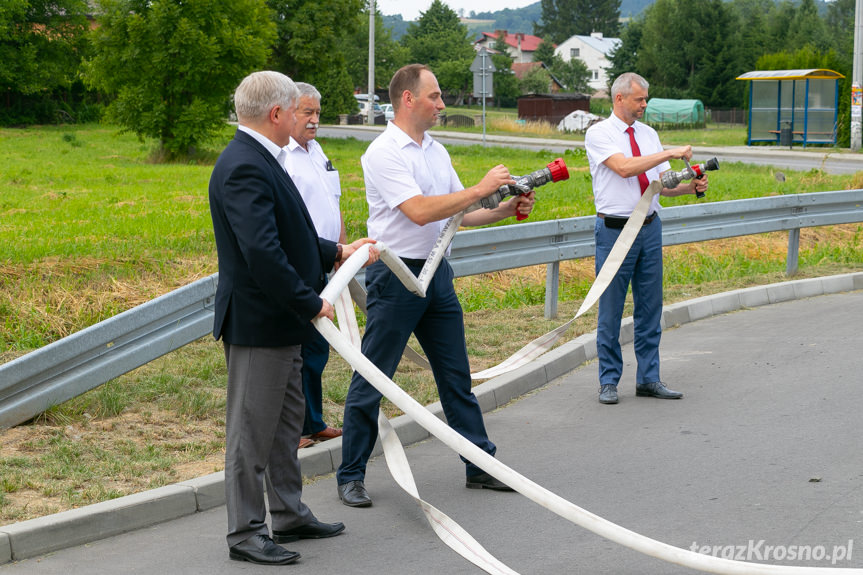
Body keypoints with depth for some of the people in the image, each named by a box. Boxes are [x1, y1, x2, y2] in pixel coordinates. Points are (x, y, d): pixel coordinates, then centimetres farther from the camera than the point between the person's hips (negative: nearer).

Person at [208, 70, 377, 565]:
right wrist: (311, 303, -21)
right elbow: (262, 252, -29)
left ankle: (290, 515, 31)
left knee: (286, 422, 19)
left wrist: (337, 253, 16)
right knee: (252, 429, -1)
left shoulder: (259, 161, 13)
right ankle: (245, 533, 9)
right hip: (258, 323, -11)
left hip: (281, 321, 11)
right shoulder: (244, 168, -22)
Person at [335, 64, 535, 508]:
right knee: (371, 382, 0)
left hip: (436, 272, 8)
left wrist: (504, 211, 0)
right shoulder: (383, 153, -13)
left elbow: (460, 213, 16)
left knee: (456, 377, 12)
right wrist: (481, 189, -19)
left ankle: (480, 466, 20)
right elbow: (420, 211, -24)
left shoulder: (436, 151, 12)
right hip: (395, 276, -7)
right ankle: (350, 476, 10)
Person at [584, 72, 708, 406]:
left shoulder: (648, 134, 12)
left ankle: (648, 379, 16)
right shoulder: (599, 134, -6)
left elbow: (662, 183, 11)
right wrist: (671, 153, -20)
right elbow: (625, 167, -22)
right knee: (611, 310, 1)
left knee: (650, 307, 9)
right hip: (614, 229, -6)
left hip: (650, 228, 6)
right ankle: (609, 382, 11)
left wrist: (690, 187, -8)